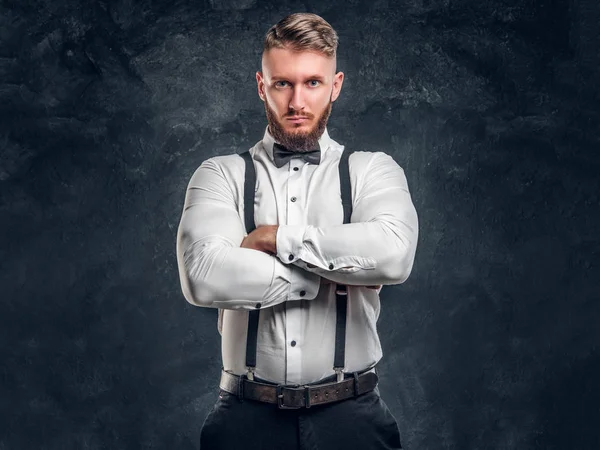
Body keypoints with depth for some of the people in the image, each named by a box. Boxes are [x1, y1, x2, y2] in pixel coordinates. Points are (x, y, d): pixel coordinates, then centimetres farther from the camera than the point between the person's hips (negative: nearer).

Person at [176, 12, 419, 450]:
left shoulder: (372, 170, 4)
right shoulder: (221, 175, 4)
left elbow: (394, 252, -17)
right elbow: (204, 274, -15)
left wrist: (278, 239, -12)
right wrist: (335, 277, -11)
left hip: (350, 415, 0)